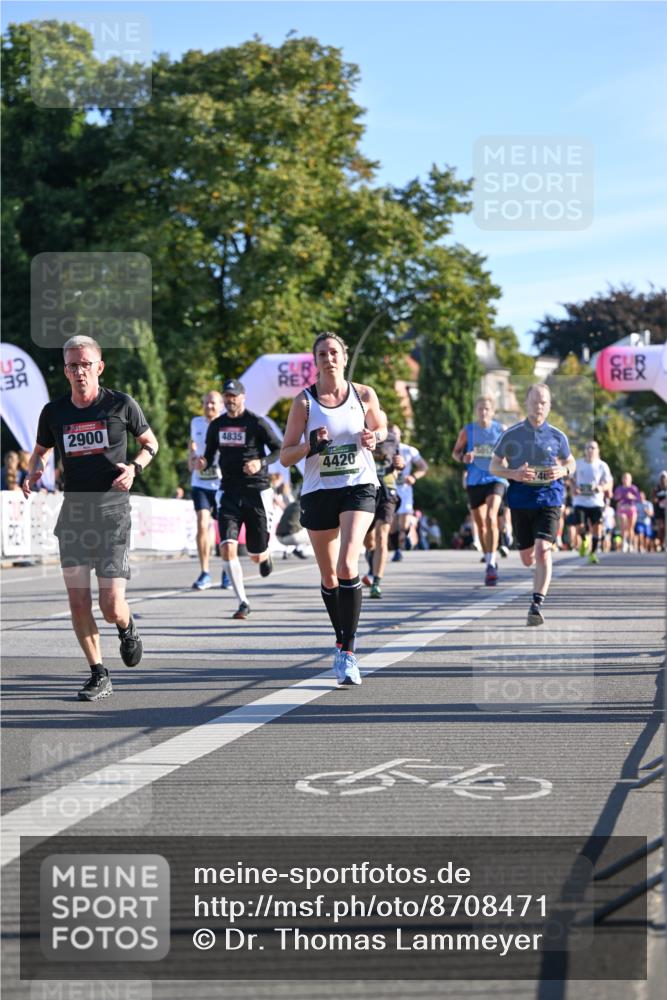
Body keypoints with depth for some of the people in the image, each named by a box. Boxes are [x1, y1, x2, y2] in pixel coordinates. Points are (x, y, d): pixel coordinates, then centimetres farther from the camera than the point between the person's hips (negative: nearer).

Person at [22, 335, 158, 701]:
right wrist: (33, 472, 0)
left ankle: (127, 627, 28)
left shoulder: (120, 404, -2)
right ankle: (98, 675, 12)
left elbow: (150, 443, 13)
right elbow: (40, 451, 22)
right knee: (79, 603, -3)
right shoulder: (54, 412, 5)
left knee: (111, 606, -9)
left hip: (113, 509, -3)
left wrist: (134, 467, -7)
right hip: (73, 510, 3)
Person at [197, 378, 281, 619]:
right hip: (230, 493, 3)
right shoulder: (216, 425, 8)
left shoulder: (257, 423, -6)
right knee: (227, 548, -15)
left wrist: (261, 463, -22)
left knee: (257, 556, 4)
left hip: (257, 491, -3)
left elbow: (279, 450, -3)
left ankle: (265, 556, 45)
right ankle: (242, 602, -5)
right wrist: (203, 464, -6)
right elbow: (210, 455, 17)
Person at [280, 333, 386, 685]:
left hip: (359, 488, -1)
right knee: (329, 578, 9)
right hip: (318, 492, 1)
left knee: (347, 567, -21)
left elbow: (381, 428, 20)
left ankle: (347, 651, -17)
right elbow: (285, 456, -1)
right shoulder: (304, 401, -2)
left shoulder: (364, 395, 1)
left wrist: (374, 437, -4)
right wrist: (310, 446, -21)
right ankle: (342, 643, 31)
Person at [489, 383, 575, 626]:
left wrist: (562, 471, -7)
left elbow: (570, 463, 18)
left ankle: (537, 604, -21)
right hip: (520, 500, 1)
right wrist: (513, 474, -13)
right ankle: (542, 575, 47)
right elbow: (493, 466, 7)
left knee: (542, 549, -20)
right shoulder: (511, 435, 1)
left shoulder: (557, 436, 3)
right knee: (527, 558, 10)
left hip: (549, 498, -1)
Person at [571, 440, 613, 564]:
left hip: (596, 502, 0)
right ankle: (584, 540, 23)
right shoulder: (578, 464, 3)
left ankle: (593, 553, 17)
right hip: (580, 501, 0)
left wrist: (602, 487, -19)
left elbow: (609, 483, 3)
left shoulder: (602, 466, 0)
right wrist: (574, 488, -4)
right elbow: (572, 479, 17)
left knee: (597, 529, -3)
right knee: (580, 528, -12)